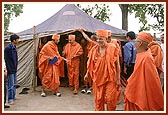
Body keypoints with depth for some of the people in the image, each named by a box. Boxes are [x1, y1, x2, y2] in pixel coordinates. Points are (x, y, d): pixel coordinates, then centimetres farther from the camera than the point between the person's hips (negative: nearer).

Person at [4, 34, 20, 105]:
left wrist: (15, 67, 16)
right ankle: (10, 99, 5)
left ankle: (13, 96, 28)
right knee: (11, 85, -3)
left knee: (14, 84, 16)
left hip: (14, 69, 9)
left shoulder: (14, 47, 11)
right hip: (10, 70, -9)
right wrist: (9, 70, -19)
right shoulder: (8, 48, -17)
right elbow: (6, 60, -19)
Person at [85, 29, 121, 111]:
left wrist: (118, 79, -2)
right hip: (98, 78, 3)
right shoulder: (94, 49, 3)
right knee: (98, 99, 11)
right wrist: (87, 73, 10)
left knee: (110, 99, 1)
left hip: (110, 78, -3)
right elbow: (90, 63, 15)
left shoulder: (112, 49, -7)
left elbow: (117, 65, -2)